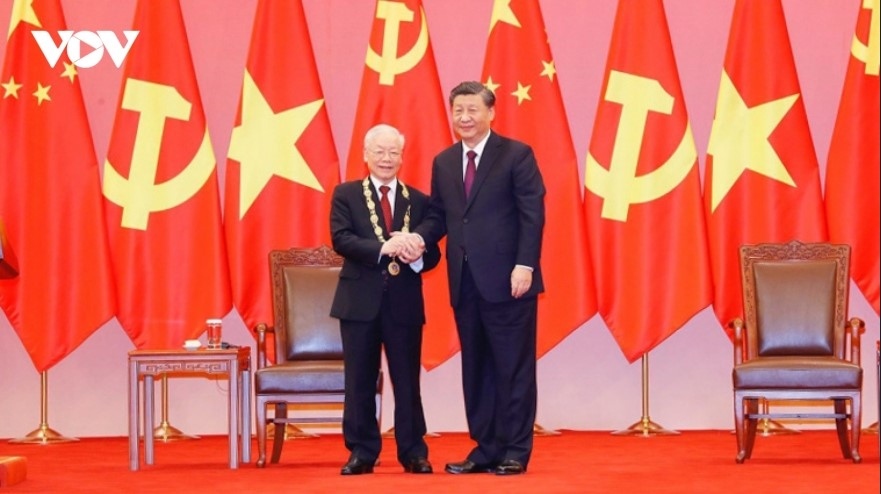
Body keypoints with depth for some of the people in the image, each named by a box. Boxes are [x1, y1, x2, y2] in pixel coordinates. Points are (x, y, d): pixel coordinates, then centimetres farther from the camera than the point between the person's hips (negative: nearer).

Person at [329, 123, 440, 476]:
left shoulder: (418, 201, 9)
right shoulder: (346, 194, 5)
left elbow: (432, 253, 5)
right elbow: (340, 240, -9)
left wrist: (415, 256, -18)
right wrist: (382, 249, -22)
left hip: (405, 301, 1)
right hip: (360, 300, -1)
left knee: (407, 380, 3)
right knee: (359, 381, 4)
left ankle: (413, 452, 11)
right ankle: (362, 452, 12)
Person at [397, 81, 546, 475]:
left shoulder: (516, 155, -3)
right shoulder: (443, 162, 14)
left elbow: (532, 215, -8)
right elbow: (439, 215, 15)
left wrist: (524, 265, -16)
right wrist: (419, 237, -6)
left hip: (507, 279, -6)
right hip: (465, 282, 6)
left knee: (514, 367, 0)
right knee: (475, 369, 9)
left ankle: (515, 451, 6)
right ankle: (486, 449, 16)